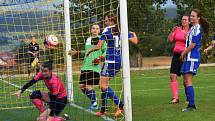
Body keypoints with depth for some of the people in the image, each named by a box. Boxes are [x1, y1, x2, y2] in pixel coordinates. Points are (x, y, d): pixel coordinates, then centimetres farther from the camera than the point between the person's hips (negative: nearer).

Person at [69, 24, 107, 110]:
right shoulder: (88, 40, 16)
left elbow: (106, 51, 0)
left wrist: (101, 57, -15)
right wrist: (77, 52, 22)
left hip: (95, 67, -6)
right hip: (85, 66, 6)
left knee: (88, 86, -12)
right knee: (81, 86, 3)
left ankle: (94, 103, 6)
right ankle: (94, 100, 21)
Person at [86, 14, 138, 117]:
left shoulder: (107, 31, -7)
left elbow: (98, 47, -11)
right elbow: (135, 41, 7)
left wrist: (89, 51, 8)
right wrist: (134, 34, 30)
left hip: (110, 60, -7)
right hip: (119, 60, 7)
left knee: (103, 85, -8)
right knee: (103, 84, 15)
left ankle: (120, 105, -22)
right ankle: (103, 109, 17)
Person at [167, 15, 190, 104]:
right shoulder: (177, 29, 14)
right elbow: (169, 40, 10)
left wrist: (186, 35, -26)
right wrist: (172, 31, -5)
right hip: (176, 54, 5)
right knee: (172, 76, -3)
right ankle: (175, 97, -1)